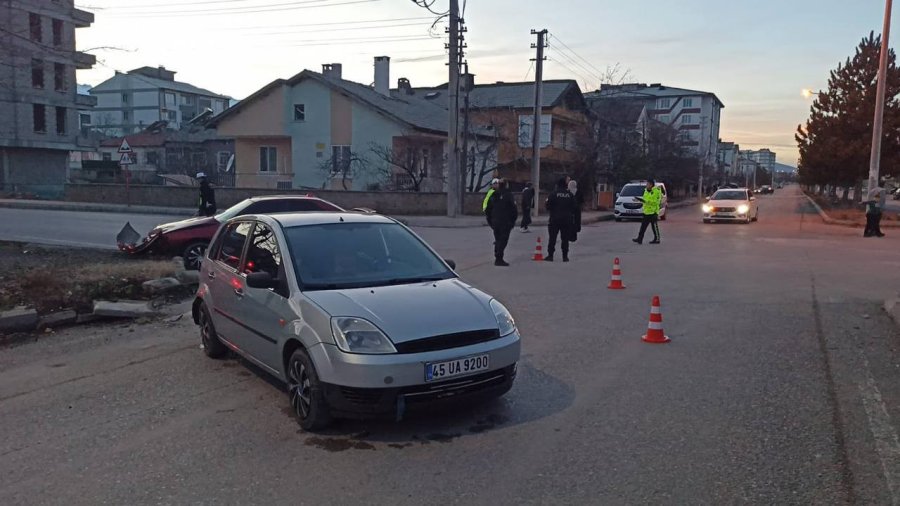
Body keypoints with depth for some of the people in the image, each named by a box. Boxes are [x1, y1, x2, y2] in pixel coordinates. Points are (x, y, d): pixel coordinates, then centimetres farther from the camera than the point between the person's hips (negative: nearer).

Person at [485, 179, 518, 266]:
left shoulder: (493, 196, 9)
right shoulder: (508, 195, -8)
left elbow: (487, 210, 13)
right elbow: (514, 210, -10)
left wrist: (490, 221, 19)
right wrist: (513, 220, 2)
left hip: (495, 222, 6)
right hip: (506, 222, -6)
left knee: (498, 240, 16)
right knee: (503, 240, -5)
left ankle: (497, 258, 21)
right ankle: (499, 259, -10)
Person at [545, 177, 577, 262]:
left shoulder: (553, 194, -6)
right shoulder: (570, 195, 2)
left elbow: (548, 207, -5)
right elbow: (573, 208, 5)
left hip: (555, 219, -2)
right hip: (567, 219, 2)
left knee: (552, 238, 3)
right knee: (565, 238, 6)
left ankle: (550, 255, 1)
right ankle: (565, 256, 6)